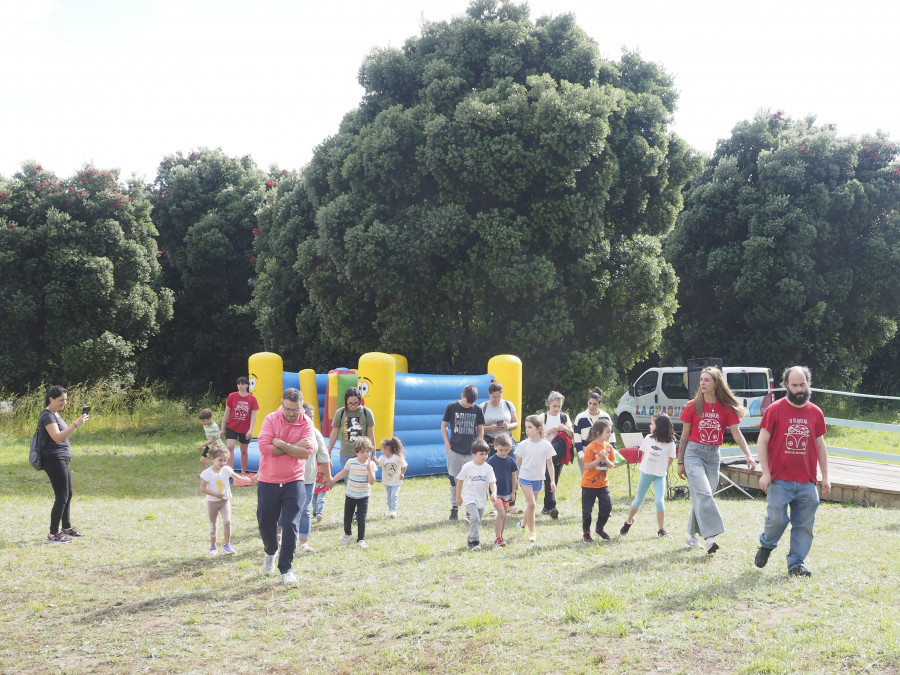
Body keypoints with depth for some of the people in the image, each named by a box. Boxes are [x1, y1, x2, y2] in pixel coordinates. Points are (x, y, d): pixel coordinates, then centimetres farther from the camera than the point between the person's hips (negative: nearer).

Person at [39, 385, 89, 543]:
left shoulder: (56, 414, 15)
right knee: (62, 496, -9)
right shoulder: (47, 416, -16)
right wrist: (76, 424, -36)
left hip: (62, 460, 10)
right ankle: (53, 534, -5)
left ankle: (66, 527, 29)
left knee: (68, 494, 17)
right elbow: (57, 437, -30)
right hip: (54, 460, -10)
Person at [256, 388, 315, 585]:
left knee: (290, 525, -7)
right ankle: (270, 553, 43)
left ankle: (286, 569, 5)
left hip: (294, 482, -1)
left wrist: (280, 444, -20)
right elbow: (264, 447, -19)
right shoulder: (271, 419, -5)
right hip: (268, 482, 1)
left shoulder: (306, 423, -5)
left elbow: (307, 451, -19)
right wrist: (294, 446, -17)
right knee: (266, 524, 12)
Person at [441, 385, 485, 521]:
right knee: (454, 480, 3)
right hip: (454, 451, -1)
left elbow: (480, 429, 11)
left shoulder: (478, 410, 2)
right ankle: (454, 508, 13)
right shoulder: (452, 407, -2)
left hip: (471, 452, 1)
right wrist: (447, 444, -1)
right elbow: (444, 426, 6)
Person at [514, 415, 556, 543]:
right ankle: (531, 531, -3)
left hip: (538, 478, 2)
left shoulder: (546, 445, -5)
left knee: (532, 504, 13)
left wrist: (552, 481, -1)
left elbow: (549, 464, 1)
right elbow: (518, 463, 3)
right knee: (531, 504, -12)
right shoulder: (523, 445, -6)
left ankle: (523, 523, 36)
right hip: (525, 477, -2)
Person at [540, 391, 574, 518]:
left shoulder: (564, 417, 8)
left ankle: (547, 507, 10)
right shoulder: (543, 417, 2)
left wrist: (565, 429, -10)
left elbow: (572, 436, 9)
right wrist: (551, 430, -15)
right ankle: (551, 506, -10)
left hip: (560, 455, 2)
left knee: (554, 480, 4)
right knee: (550, 480, -9)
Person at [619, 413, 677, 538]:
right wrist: (645, 467, 7)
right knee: (638, 500, 11)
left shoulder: (670, 444, -12)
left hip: (660, 476, -3)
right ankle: (628, 522, 31)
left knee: (659, 501, -15)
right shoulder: (648, 439, -3)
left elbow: (670, 460, 0)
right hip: (645, 473, 3)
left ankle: (661, 530, -4)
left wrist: (662, 470, 2)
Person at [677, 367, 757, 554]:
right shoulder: (693, 406, 0)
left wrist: (748, 455, -12)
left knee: (700, 497, 8)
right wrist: (680, 462, 6)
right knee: (703, 493, -18)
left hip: (713, 455, 3)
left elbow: (736, 433, 1)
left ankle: (691, 536, 23)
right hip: (693, 452, -3)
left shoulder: (726, 408, 2)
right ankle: (710, 537, -27)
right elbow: (685, 435, 5)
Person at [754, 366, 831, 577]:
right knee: (777, 518, -6)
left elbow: (820, 446, 15)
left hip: (807, 481, 3)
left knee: (804, 524, 3)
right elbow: (762, 441, -2)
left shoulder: (815, 413, 9)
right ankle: (766, 545, 23)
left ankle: (796, 564, 13)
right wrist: (765, 472, -9)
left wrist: (825, 477, 12)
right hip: (779, 480, -3)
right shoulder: (775, 410, -2)